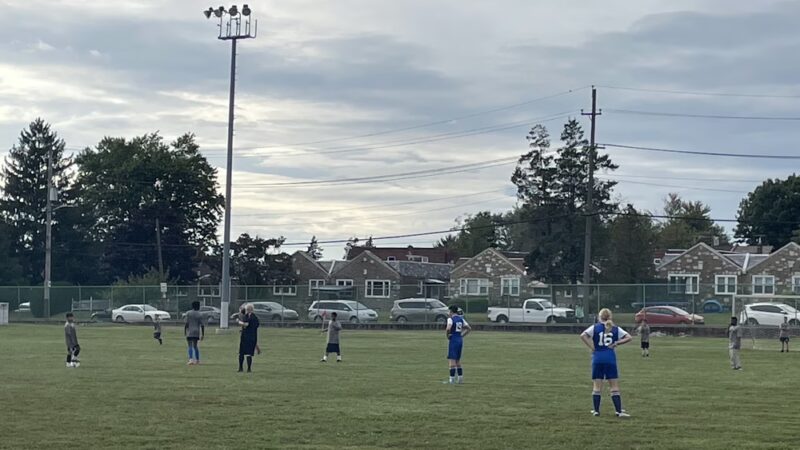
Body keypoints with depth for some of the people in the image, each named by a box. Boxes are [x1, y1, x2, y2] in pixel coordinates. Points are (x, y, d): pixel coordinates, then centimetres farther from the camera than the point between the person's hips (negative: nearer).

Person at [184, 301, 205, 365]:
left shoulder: (189, 313, -3)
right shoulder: (200, 315, 3)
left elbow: (186, 323, -7)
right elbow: (202, 325, 0)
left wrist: (185, 331, 3)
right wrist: (203, 335, 5)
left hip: (190, 332, -3)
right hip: (197, 333, 3)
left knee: (190, 346, -7)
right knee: (195, 346, 17)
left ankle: (191, 359, -24)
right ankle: (197, 360, 18)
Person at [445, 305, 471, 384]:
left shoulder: (451, 319, -10)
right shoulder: (461, 319, 12)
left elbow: (448, 328, -27)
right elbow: (469, 328, 13)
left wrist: (447, 335, -10)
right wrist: (462, 335, 13)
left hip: (453, 340, -7)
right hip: (460, 340, 7)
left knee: (452, 360, -5)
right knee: (458, 360, 16)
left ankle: (452, 380, -8)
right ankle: (460, 379, 16)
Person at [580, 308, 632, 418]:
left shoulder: (595, 327, 4)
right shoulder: (616, 329, 8)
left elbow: (583, 335, -10)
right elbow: (628, 337, 0)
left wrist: (592, 347, -5)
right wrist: (616, 343, 0)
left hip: (598, 358, 0)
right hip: (611, 359, 0)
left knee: (597, 386, 7)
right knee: (615, 387, 4)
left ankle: (596, 410, 8)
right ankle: (619, 411, -1)